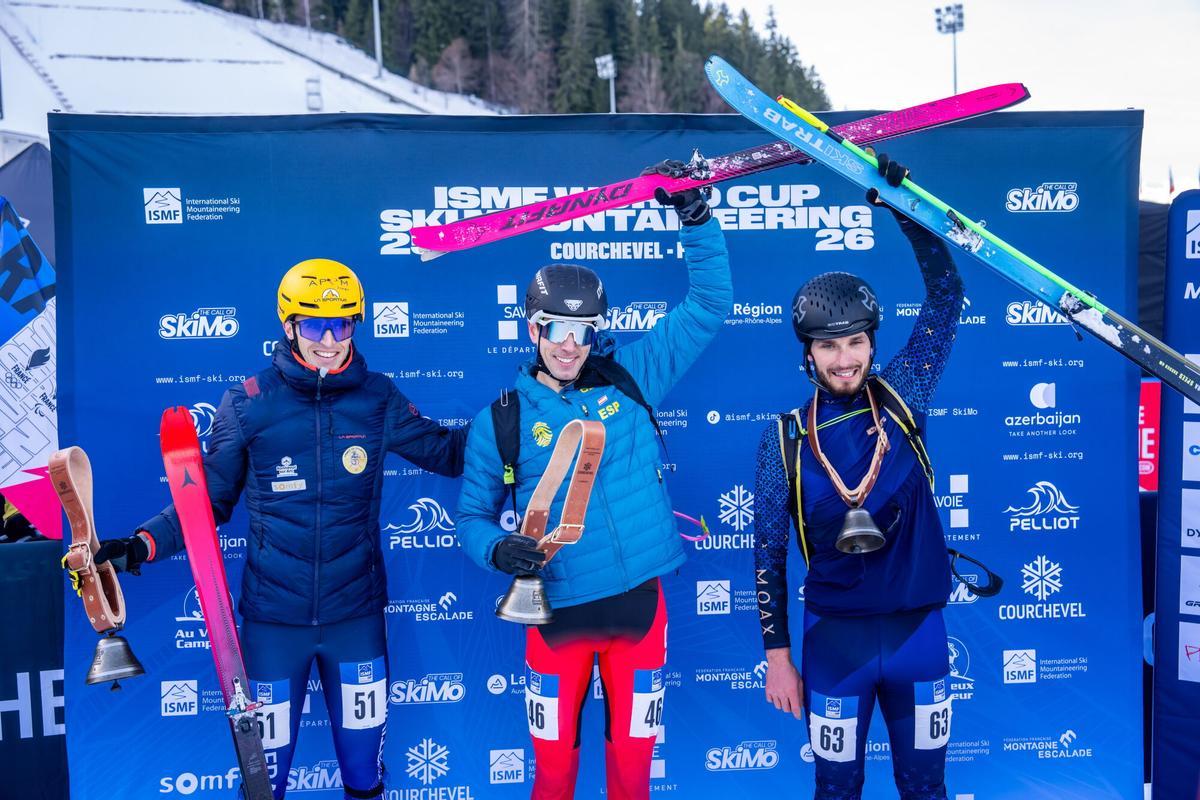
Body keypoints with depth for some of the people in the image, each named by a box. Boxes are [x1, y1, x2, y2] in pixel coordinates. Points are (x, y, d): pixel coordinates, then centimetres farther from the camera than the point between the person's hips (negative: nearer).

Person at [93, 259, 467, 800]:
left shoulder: (379, 399, -2)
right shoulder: (247, 404, -6)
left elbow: (448, 453, 4)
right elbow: (208, 501, 0)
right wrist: (142, 545, -13)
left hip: (356, 614, 1)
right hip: (272, 617, -1)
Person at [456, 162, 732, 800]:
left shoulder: (631, 377, 1)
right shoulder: (501, 419, -1)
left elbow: (710, 302, 3)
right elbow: (472, 514, 5)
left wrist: (694, 215, -6)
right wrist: (497, 549, -16)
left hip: (639, 603, 1)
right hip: (557, 612, -1)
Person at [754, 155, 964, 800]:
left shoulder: (900, 399, -3)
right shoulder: (784, 439, -6)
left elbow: (946, 294, -4)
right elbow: (768, 553, -1)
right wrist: (777, 656, 0)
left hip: (919, 628, 1)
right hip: (835, 638, -1)